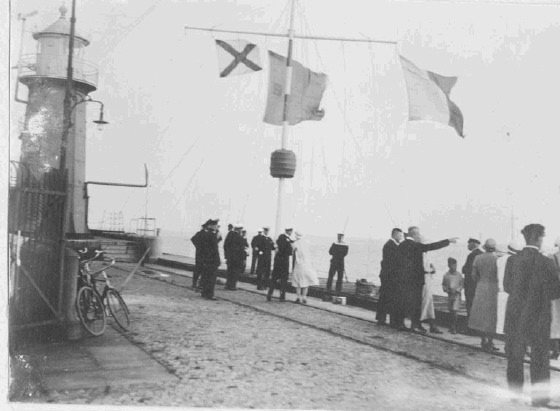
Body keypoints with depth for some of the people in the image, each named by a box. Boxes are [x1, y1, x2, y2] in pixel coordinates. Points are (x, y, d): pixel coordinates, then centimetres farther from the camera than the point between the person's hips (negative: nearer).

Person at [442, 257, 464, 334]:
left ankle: (453, 327, -3)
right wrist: (446, 289, -9)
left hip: (457, 294, -3)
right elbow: (443, 284, 10)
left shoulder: (459, 275, -3)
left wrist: (458, 289, -13)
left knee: (454, 311, -11)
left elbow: (462, 284, 3)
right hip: (449, 295, 3)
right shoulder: (446, 275, 2)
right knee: (451, 311, 10)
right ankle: (452, 326, 25)